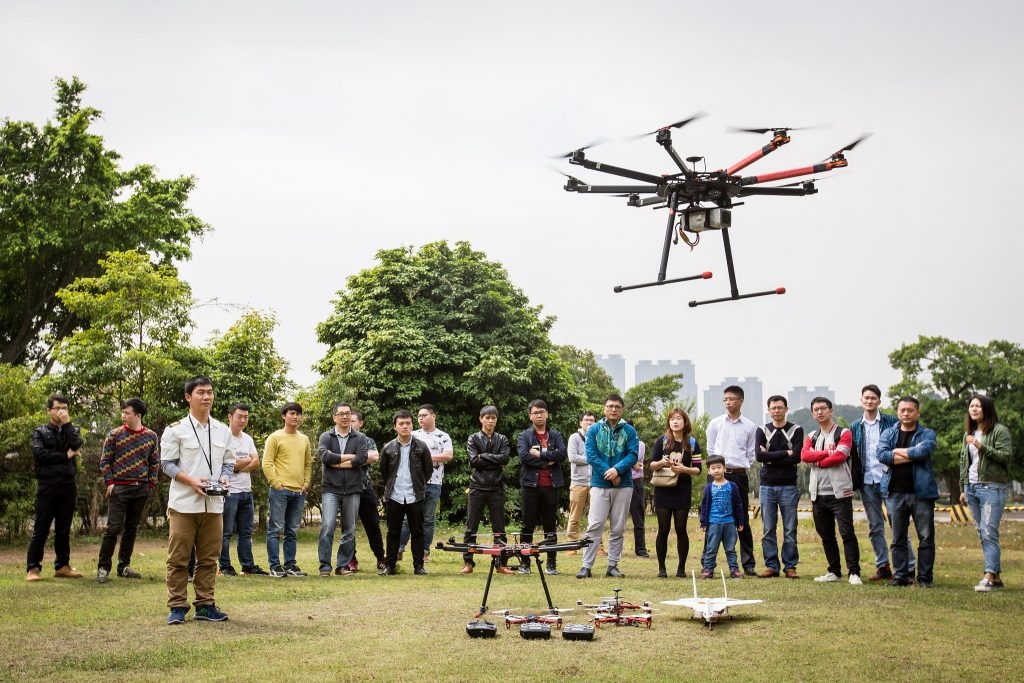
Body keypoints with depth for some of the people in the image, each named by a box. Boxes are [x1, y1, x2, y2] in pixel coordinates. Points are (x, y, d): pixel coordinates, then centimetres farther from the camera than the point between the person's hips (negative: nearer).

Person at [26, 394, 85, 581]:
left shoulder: (72, 430, 14)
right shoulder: (40, 432, 7)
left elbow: (77, 445, -8)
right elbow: (39, 454, -11)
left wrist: (67, 424, -6)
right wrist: (66, 456, -8)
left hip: (68, 486, 3)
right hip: (47, 486, -3)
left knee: (64, 529, 8)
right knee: (40, 530, -3)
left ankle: (62, 566, 14)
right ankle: (33, 568, 1)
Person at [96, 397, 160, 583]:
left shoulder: (151, 437, 5)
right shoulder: (115, 434, -1)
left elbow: (155, 463, 12)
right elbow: (105, 461, 1)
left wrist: (151, 484, 4)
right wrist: (109, 483, -7)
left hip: (141, 490, 3)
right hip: (119, 489, -3)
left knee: (131, 529, 9)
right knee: (113, 528, -7)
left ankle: (124, 566, 18)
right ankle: (103, 568, -1)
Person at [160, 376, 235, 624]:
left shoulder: (223, 431, 12)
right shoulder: (175, 430, -2)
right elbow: (167, 464, -3)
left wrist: (223, 478, -5)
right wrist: (191, 481, -16)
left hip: (214, 504, 4)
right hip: (184, 504, -4)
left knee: (209, 558, 8)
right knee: (178, 558, -1)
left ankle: (205, 605, 15)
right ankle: (177, 607, 5)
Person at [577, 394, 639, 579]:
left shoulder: (629, 431, 5)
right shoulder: (594, 430, 4)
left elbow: (633, 455, -4)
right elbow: (591, 456, -4)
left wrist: (617, 470, -19)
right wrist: (608, 474, -12)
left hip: (623, 485, 1)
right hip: (599, 485, -1)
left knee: (618, 528, 6)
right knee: (594, 526, -6)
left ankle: (613, 565, 13)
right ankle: (586, 566, -4)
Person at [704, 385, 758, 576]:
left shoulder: (750, 426, 5)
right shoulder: (715, 423, 6)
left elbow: (751, 455, 9)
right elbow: (711, 450, 9)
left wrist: (740, 468, 1)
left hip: (740, 476, 0)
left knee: (742, 521, 4)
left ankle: (748, 564, 9)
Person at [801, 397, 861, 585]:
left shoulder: (843, 433, 0)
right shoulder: (811, 437, 16)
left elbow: (840, 456, -16)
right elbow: (804, 455, -3)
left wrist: (818, 462, -5)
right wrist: (827, 453, -12)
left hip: (839, 492, -6)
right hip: (818, 494, 6)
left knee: (847, 532, -9)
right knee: (826, 535, 10)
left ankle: (854, 573, -7)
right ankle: (834, 572, 19)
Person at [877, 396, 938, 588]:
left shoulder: (927, 434, 3)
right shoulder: (888, 434, 10)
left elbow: (923, 451, -18)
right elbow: (882, 455, -8)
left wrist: (896, 451, -6)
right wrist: (911, 455, -11)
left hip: (921, 492, -2)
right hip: (896, 493, 2)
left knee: (926, 538, 0)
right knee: (898, 538, 6)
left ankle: (925, 577, 7)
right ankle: (900, 576, 13)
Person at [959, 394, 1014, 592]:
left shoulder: (1000, 431, -5)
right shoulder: (969, 434, 17)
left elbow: (1007, 456, -14)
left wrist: (982, 446, -21)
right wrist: (963, 489, 17)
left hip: (992, 488, -7)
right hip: (972, 487, 7)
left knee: (989, 533, -14)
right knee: (982, 534, 7)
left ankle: (989, 577, -17)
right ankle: (997, 576, 12)